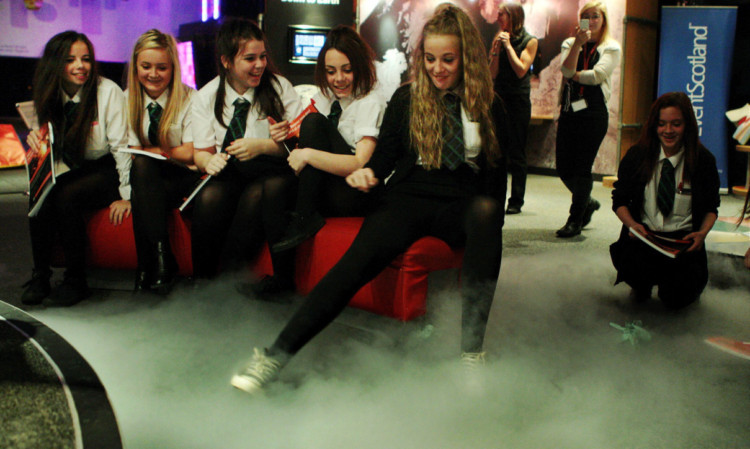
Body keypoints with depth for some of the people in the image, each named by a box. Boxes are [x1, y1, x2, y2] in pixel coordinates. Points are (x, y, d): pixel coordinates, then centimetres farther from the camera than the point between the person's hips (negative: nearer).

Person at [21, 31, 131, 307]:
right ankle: (40, 276, -11)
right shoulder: (51, 95, 5)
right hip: (76, 170, 5)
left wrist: (126, 195, -17)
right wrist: (36, 139, -11)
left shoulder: (107, 91, -12)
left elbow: (122, 146, -13)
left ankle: (76, 281, -17)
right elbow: (51, 151, 13)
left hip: (108, 170, -5)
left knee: (65, 197, -29)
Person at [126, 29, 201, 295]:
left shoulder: (189, 99, -4)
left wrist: (151, 151, -9)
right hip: (146, 179, 3)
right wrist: (125, 194, -17)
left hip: (184, 178, -3)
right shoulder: (128, 100, 7)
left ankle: (148, 268, -24)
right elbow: (133, 153, 0)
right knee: (141, 166, -31)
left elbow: (192, 154, -9)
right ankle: (161, 260, -34)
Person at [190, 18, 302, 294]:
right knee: (209, 197, -31)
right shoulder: (206, 97, 7)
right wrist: (209, 160, -16)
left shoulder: (279, 87, 1)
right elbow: (200, 153, 8)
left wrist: (263, 146, -22)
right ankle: (202, 281, -15)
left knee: (255, 195, -36)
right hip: (229, 174, 2)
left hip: (271, 173, -2)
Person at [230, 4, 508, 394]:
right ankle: (277, 354, -33)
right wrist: (369, 173, -12)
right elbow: (385, 154, 12)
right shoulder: (406, 98, 11)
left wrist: (489, 223, -3)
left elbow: (497, 172, 12)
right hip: (409, 196, 0)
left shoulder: (488, 105, 11)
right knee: (361, 256, -29)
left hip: (461, 203, 0)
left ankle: (472, 350, -32)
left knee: (486, 211, -37)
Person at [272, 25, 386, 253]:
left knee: (314, 123, -22)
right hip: (321, 190, 6)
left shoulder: (371, 103, -8)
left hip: (356, 196, -6)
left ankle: (304, 218, -24)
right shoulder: (321, 98, 13)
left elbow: (361, 164, -21)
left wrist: (308, 154, -26)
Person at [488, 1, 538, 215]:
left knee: (516, 154, -1)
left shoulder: (530, 41, -1)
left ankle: (516, 201, 4)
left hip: (518, 101, -4)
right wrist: (497, 49, -8)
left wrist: (508, 46, -10)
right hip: (499, 98, 4)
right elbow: (493, 73, 4)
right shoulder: (499, 39, 11)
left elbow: (521, 70, -13)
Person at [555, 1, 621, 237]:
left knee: (582, 168, -5)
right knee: (563, 167, 5)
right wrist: (578, 44, -18)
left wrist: (573, 75, -2)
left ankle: (576, 219, 5)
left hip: (594, 113, -4)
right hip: (569, 111, 4)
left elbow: (597, 75, -12)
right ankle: (588, 203, 31)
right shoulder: (570, 43, 13)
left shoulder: (611, 48, 4)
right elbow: (566, 70, -7)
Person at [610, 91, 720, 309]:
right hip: (643, 234, 1)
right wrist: (632, 224, -14)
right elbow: (620, 200, 7)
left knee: (675, 298, -19)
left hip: (684, 238, 0)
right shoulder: (637, 156, -2)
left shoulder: (703, 160, -3)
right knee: (631, 265, -32)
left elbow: (711, 207, 9)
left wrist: (703, 232, -12)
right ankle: (642, 286, 9)